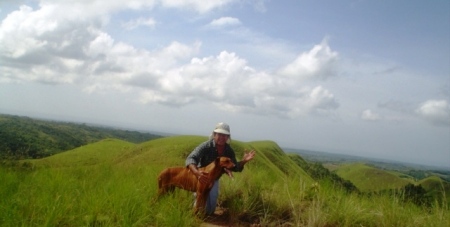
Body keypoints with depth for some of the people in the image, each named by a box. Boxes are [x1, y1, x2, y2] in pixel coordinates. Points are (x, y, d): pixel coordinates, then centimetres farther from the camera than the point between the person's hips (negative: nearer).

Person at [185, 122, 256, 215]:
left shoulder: (229, 151, -13)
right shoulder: (206, 146, -28)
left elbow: (234, 168, -2)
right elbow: (190, 159, -39)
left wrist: (244, 161, -23)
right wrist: (197, 173, -59)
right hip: (200, 176, -4)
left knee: (209, 210, 6)